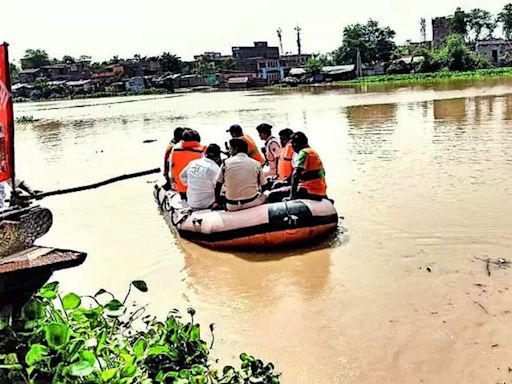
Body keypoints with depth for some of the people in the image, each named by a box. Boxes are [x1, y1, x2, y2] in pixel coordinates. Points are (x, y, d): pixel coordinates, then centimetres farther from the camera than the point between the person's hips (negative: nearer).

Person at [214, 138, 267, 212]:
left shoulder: (226, 163, -3)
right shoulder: (256, 164, -4)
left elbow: (218, 186, 4)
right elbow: (263, 185, 3)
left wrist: (217, 203, 17)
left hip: (233, 206, 0)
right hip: (252, 202, 0)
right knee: (264, 196, 30)